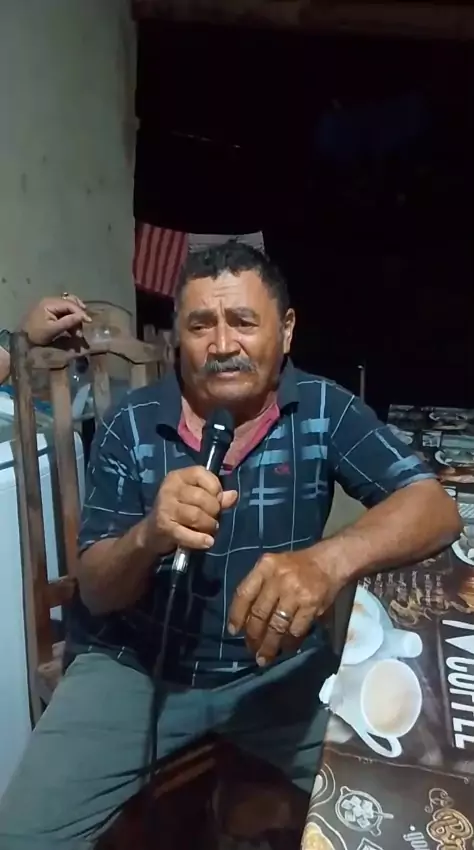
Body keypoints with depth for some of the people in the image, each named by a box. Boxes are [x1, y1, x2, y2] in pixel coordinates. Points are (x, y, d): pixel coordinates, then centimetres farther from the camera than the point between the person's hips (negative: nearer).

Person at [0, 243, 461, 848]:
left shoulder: (324, 410, -8)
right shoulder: (130, 425, -10)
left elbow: (435, 507, -17)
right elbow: (95, 590, -8)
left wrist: (330, 561, -38)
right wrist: (149, 536, -32)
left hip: (280, 664, 1)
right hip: (135, 663, 0)